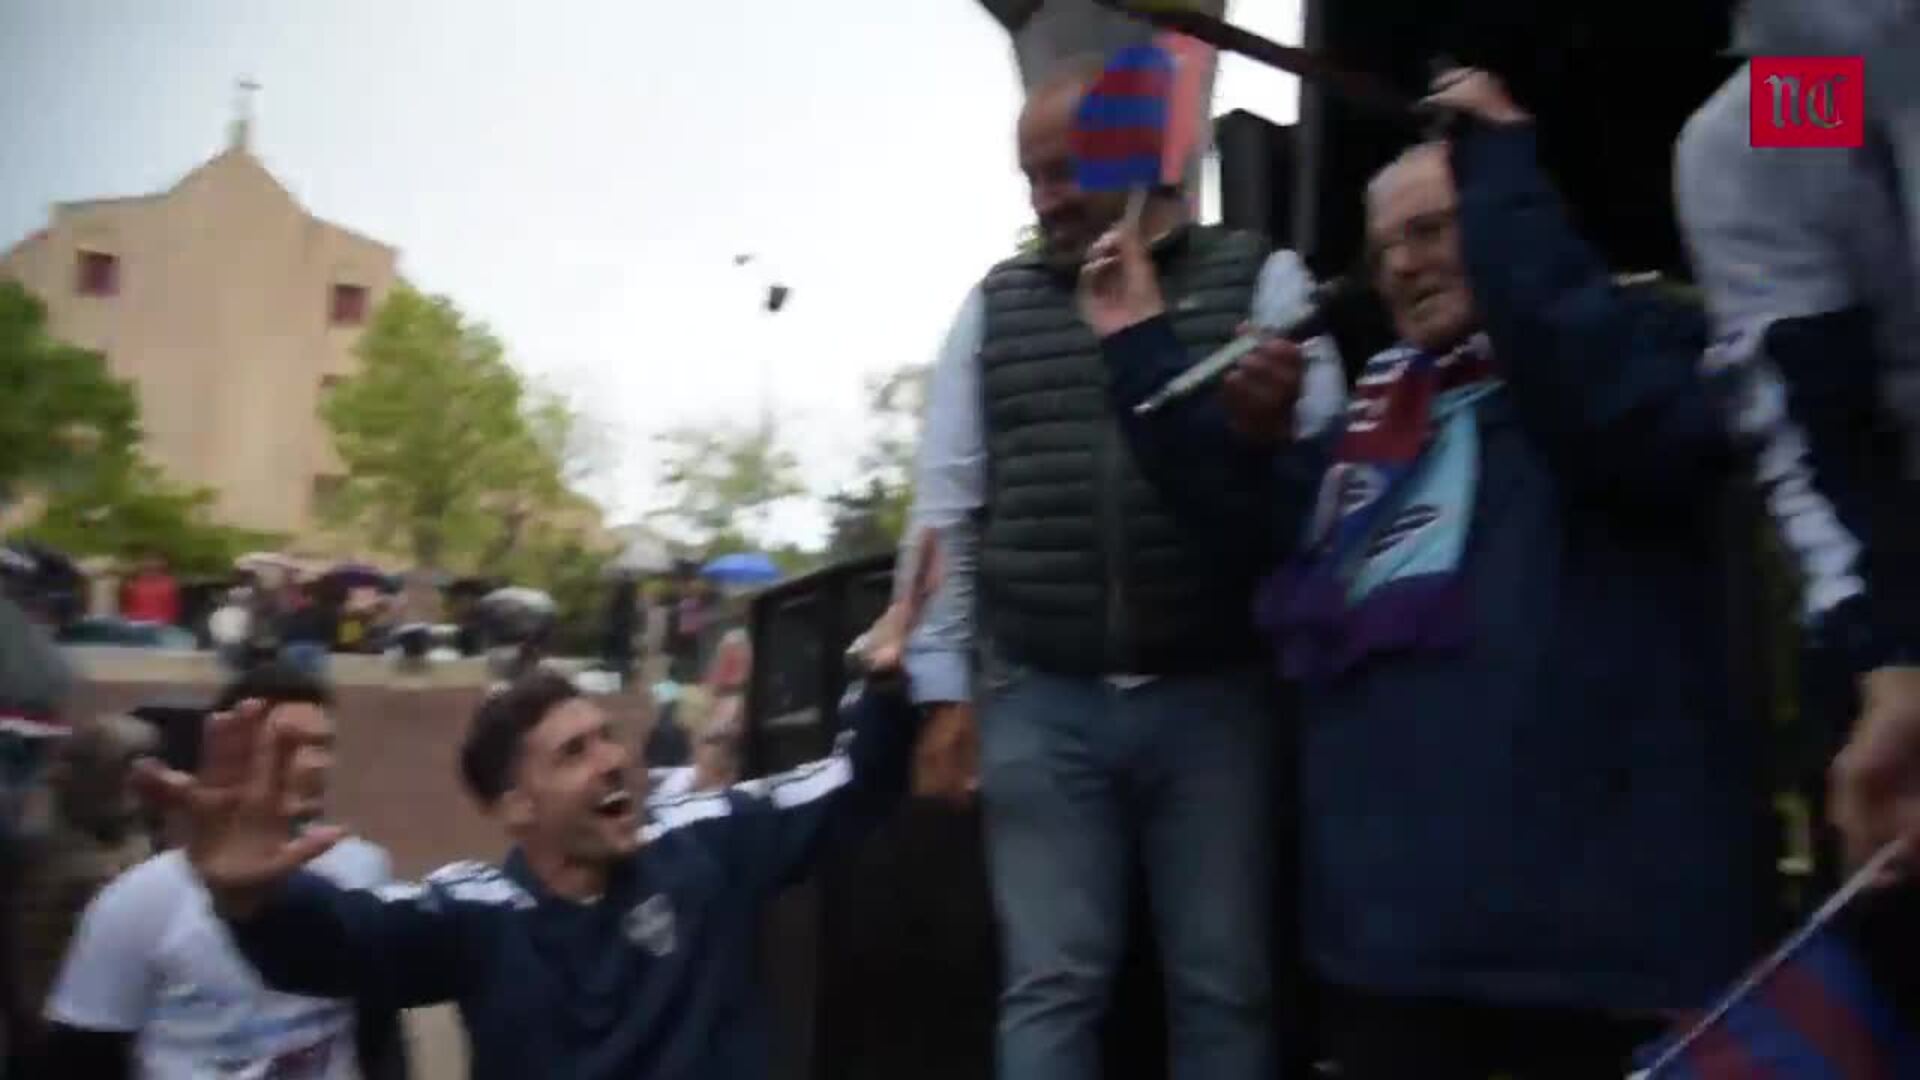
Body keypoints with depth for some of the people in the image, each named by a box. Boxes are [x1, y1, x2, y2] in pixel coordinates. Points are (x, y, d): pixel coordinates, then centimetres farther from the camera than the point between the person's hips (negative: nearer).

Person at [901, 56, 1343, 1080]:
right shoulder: (994, 306, 10)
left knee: (1224, 987, 7)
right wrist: (944, 688, 3)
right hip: (1039, 702, 1)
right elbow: (945, 509, 7)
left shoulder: (1262, 281, 4)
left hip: (1212, 697, -1)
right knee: (1050, 984, 4)